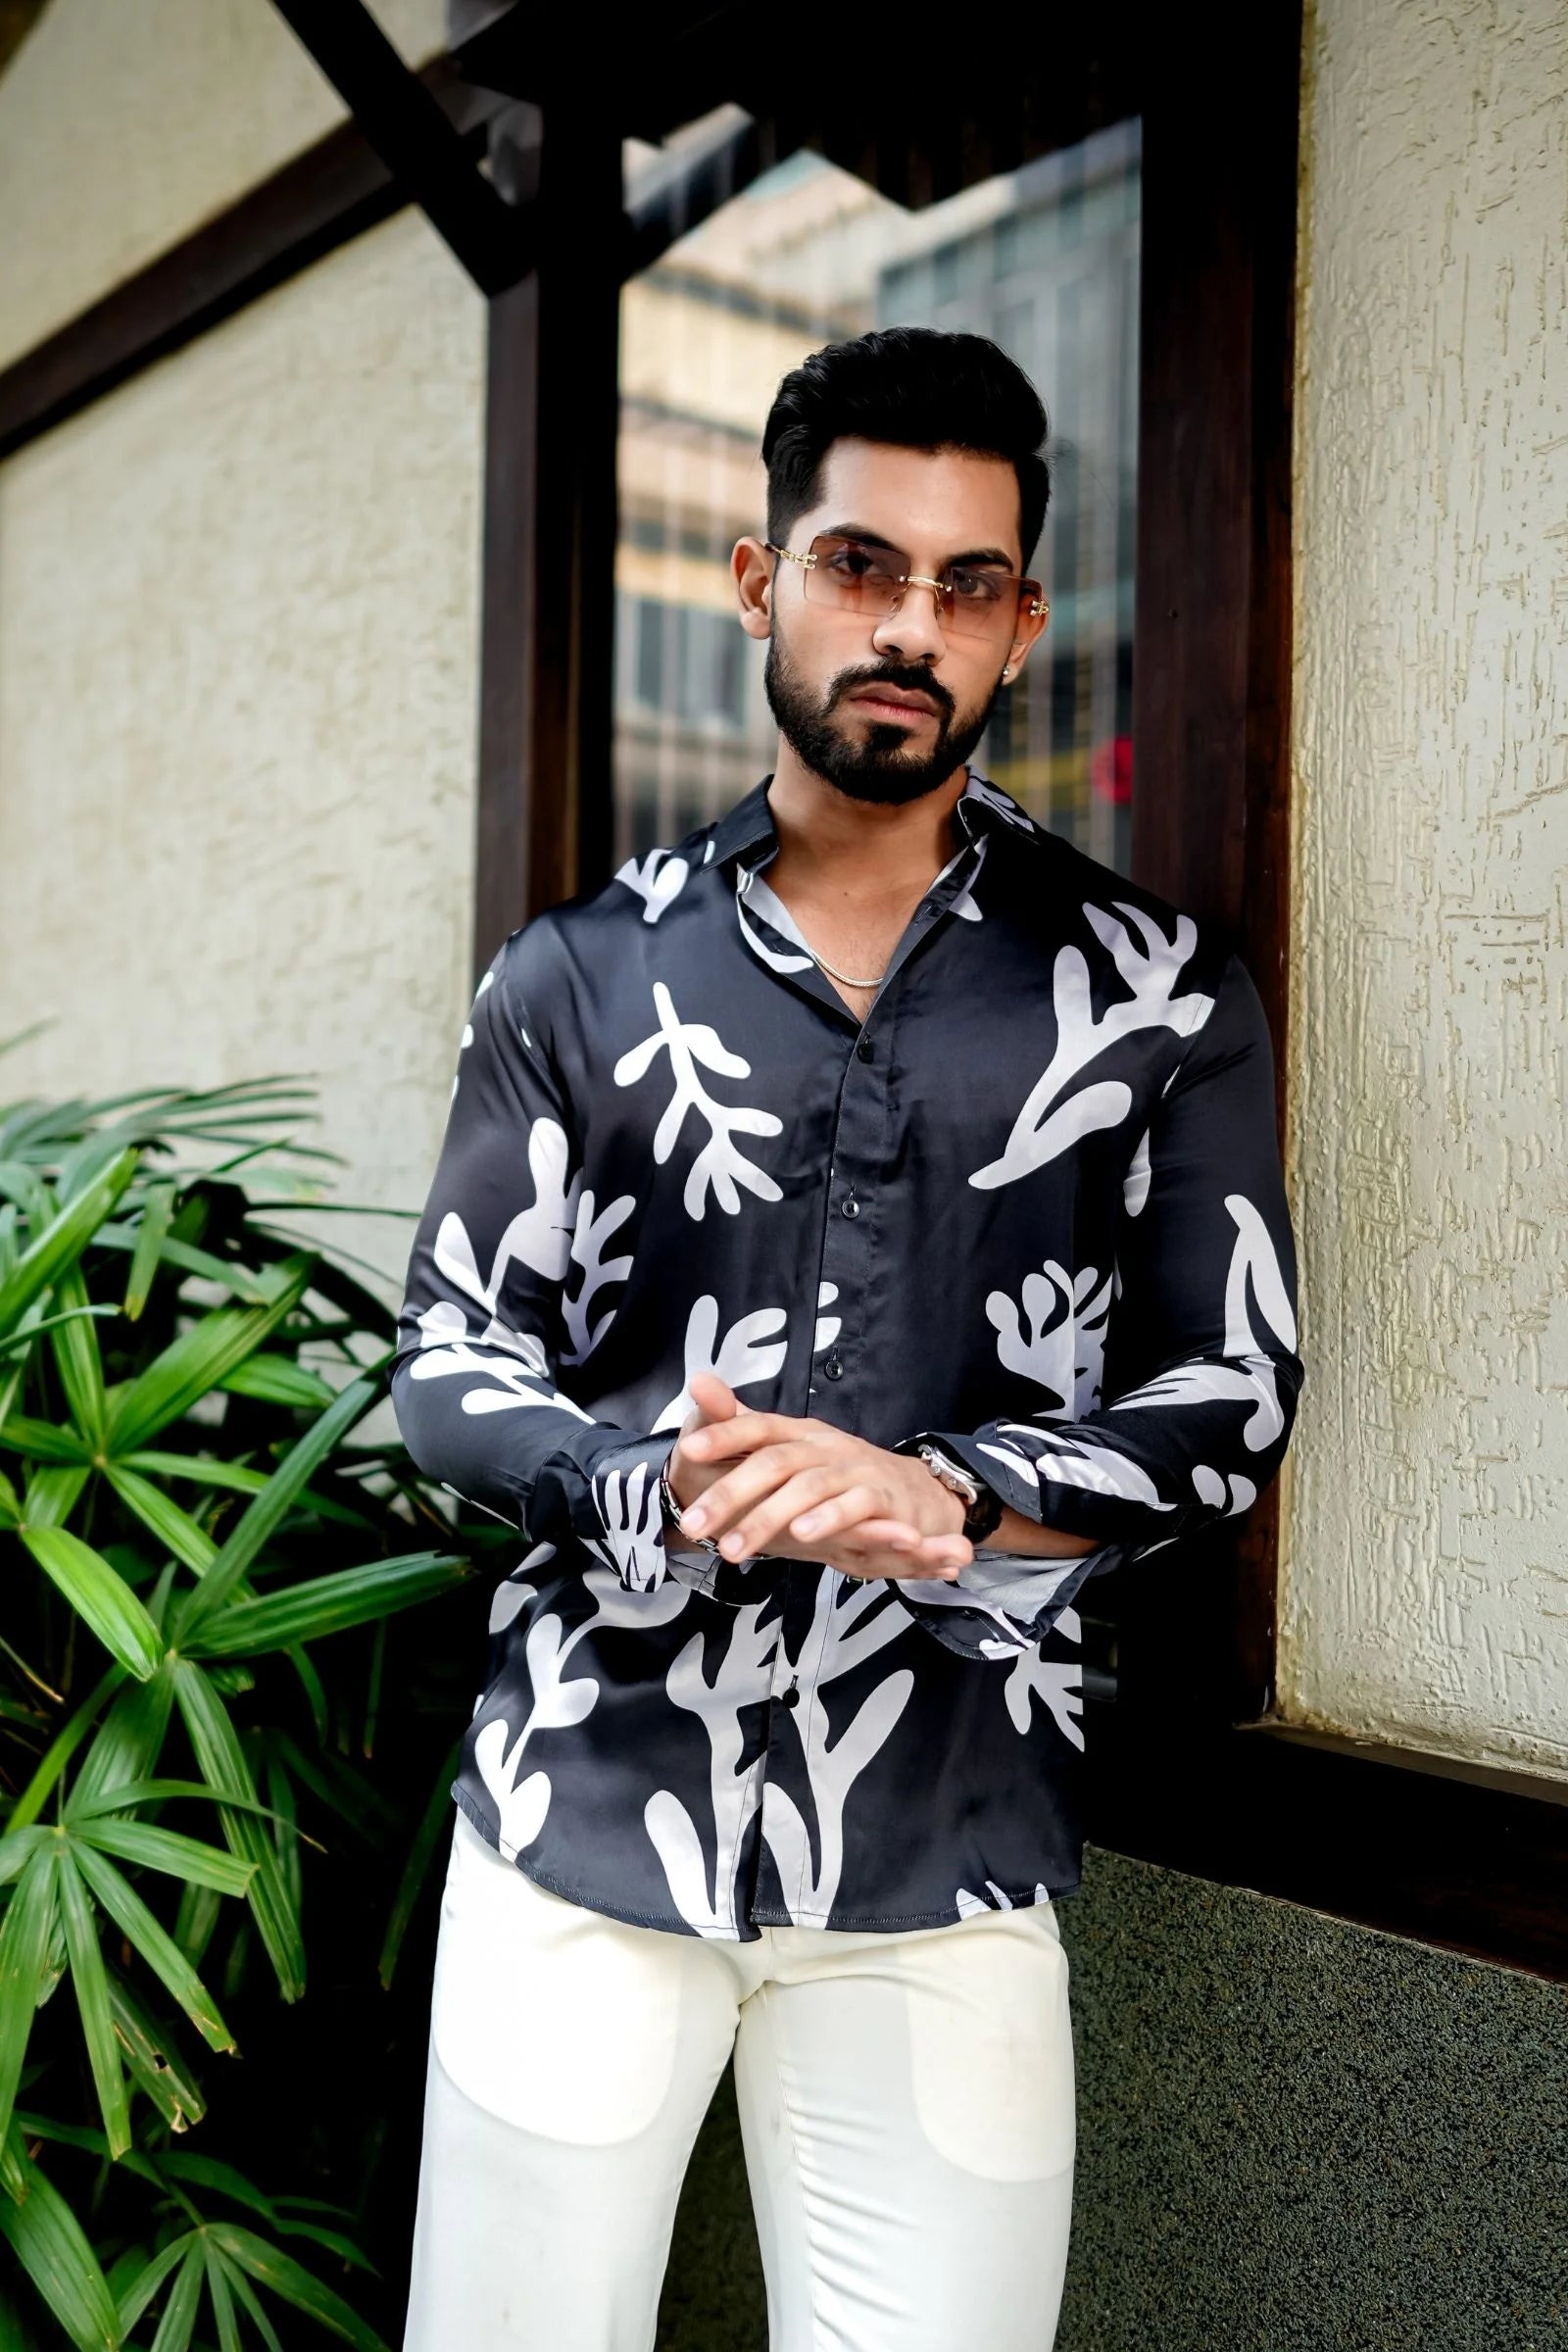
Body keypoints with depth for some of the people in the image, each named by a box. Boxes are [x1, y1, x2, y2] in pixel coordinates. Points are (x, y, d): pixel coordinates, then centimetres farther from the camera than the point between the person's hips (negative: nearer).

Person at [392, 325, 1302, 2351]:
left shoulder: (1157, 996, 2)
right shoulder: (580, 977, 4)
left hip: (948, 1859, 0)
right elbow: (448, 1367, 3)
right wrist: (657, 1487, -19)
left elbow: (1234, 1401, 0)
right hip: (587, 1818, 1)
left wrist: (933, 1494, -18)